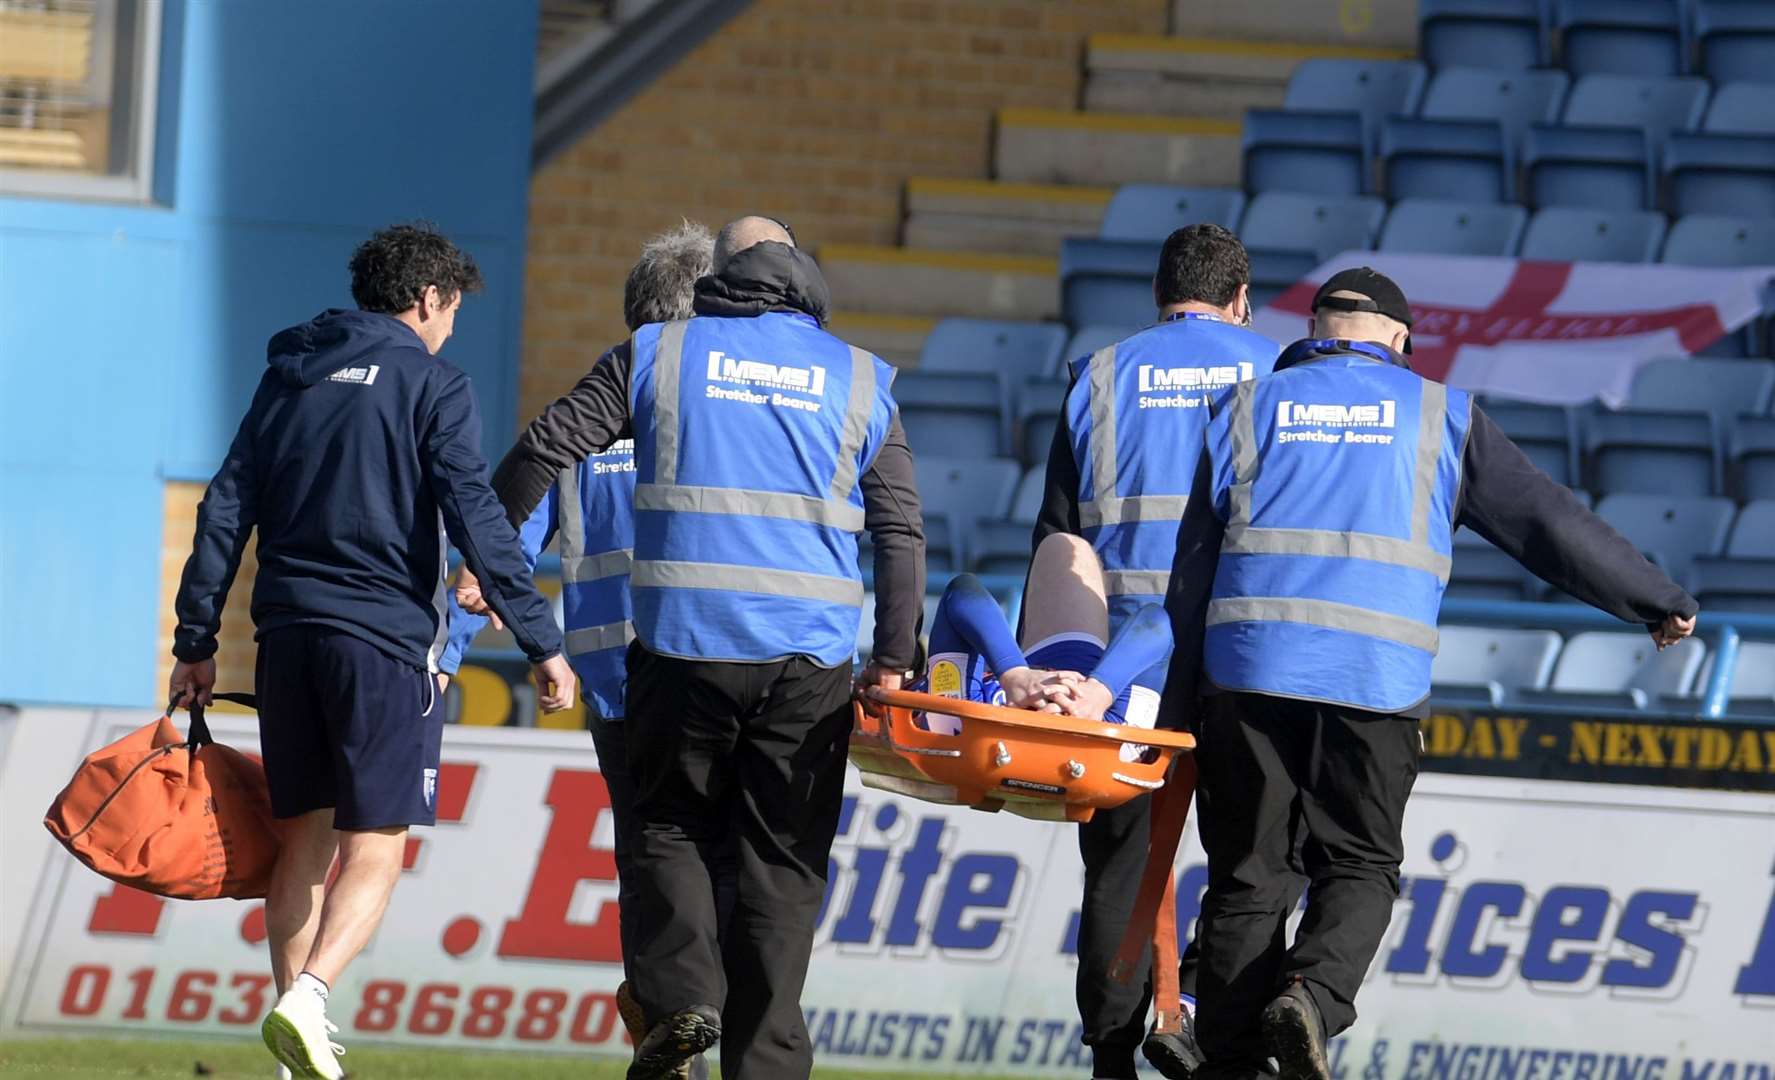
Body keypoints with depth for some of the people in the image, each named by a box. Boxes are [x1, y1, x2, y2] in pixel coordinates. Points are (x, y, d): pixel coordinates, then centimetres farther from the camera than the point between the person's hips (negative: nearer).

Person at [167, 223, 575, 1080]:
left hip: (287, 635, 5)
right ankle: (306, 1000, -26)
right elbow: (476, 518, -11)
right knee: (374, 845, -5)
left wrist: (196, 641, 13)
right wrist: (540, 641, -11)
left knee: (302, 838, 13)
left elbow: (225, 511, 11)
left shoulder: (289, 375, 14)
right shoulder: (429, 382, -2)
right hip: (385, 637, -5)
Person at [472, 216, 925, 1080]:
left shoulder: (658, 355, 8)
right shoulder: (858, 380, 11)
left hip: (687, 647, -1)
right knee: (782, 858, 6)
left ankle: (682, 993, -7)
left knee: (669, 824, 15)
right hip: (809, 656, 1)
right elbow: (901, 532, 7)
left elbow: (544, 449, 5)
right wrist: (894, 660, 11)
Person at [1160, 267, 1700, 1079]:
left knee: (1248, 873, 7)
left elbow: (1194, 564, 11)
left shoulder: (1250, 407, 15)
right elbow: (1548, 523, 13)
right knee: (1359, 865, 8)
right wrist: (1659, 600, 23)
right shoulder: (1439, 417, 12)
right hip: (1376, 677, -1)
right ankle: (1311, 995, -19)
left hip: (1249, 667, 1)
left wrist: (1175, 701, 12)